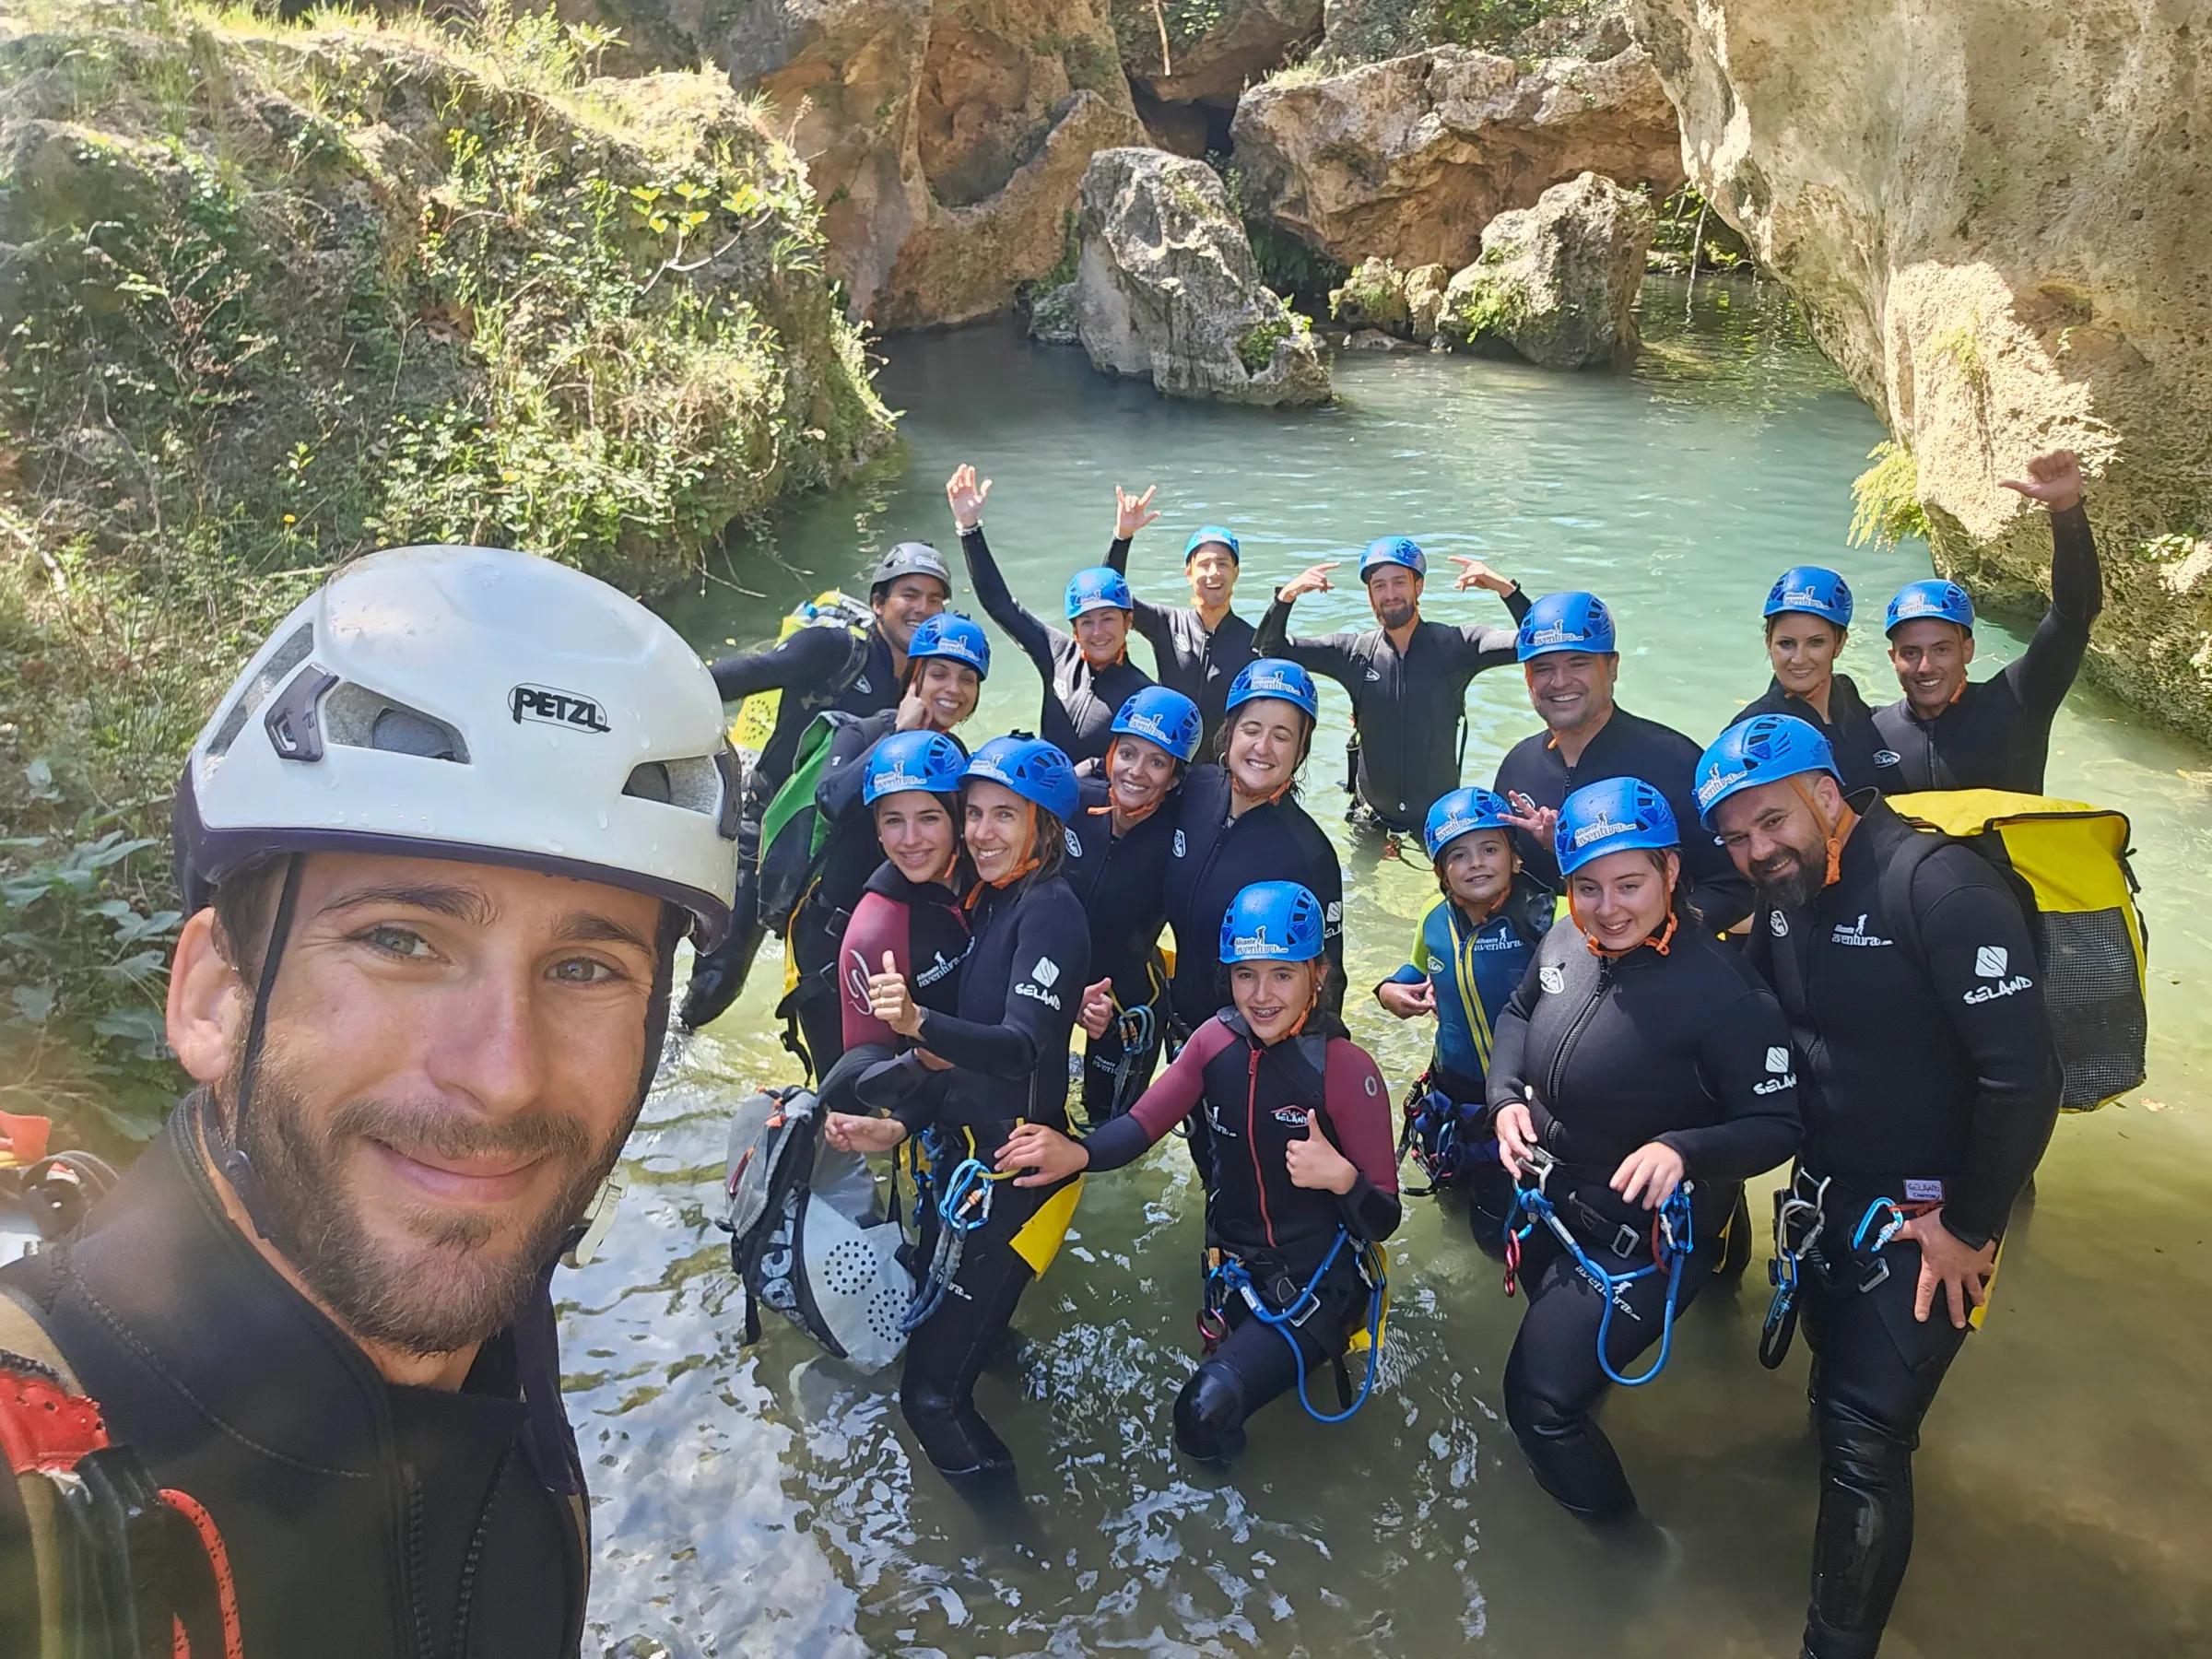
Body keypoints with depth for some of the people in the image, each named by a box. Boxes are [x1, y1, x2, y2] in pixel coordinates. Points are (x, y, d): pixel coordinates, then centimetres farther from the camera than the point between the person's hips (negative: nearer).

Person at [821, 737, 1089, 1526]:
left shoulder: (1049, 909, -14)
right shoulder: (988, 905, 12)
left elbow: (1023, 1048, -29)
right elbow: (964, 1052, 10)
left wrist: (921, 1023, -45)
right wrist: (900, 1126, -4)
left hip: (1013, 1167, -9)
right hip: (965, 1149, 9)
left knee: (932, 1394, -7)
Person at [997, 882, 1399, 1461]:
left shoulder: (1346, 1069, -20)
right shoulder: (1217, 1040, -7)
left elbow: (1383, 1217, -16)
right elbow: (1142, 1123, -14)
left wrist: (1341, 1177, -38)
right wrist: (1076, 1153, -34)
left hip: (1320, 1279, -5)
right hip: (1239, 1265, 5)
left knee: (1203, 1417, -20)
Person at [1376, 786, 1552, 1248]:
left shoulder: (1540, 917, -25)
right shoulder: (1435, 919, -6)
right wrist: (1392, 988, -4)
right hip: (1452, 1085, 5)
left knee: (1497, 1233, 11)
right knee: (1448, 1176, 30)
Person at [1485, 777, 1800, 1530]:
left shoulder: (1722, 991, -27)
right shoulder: (1565, 944, -9)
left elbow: (1777, 1125, -20)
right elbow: (1519, 1013, 12)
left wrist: (1684, 1150, -37)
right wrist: (1506, 1096, -4)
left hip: (1642, 1239, -7)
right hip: (1551, 1208, 7)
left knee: (1541, 1401, -8)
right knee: (1547, 1361, 29)